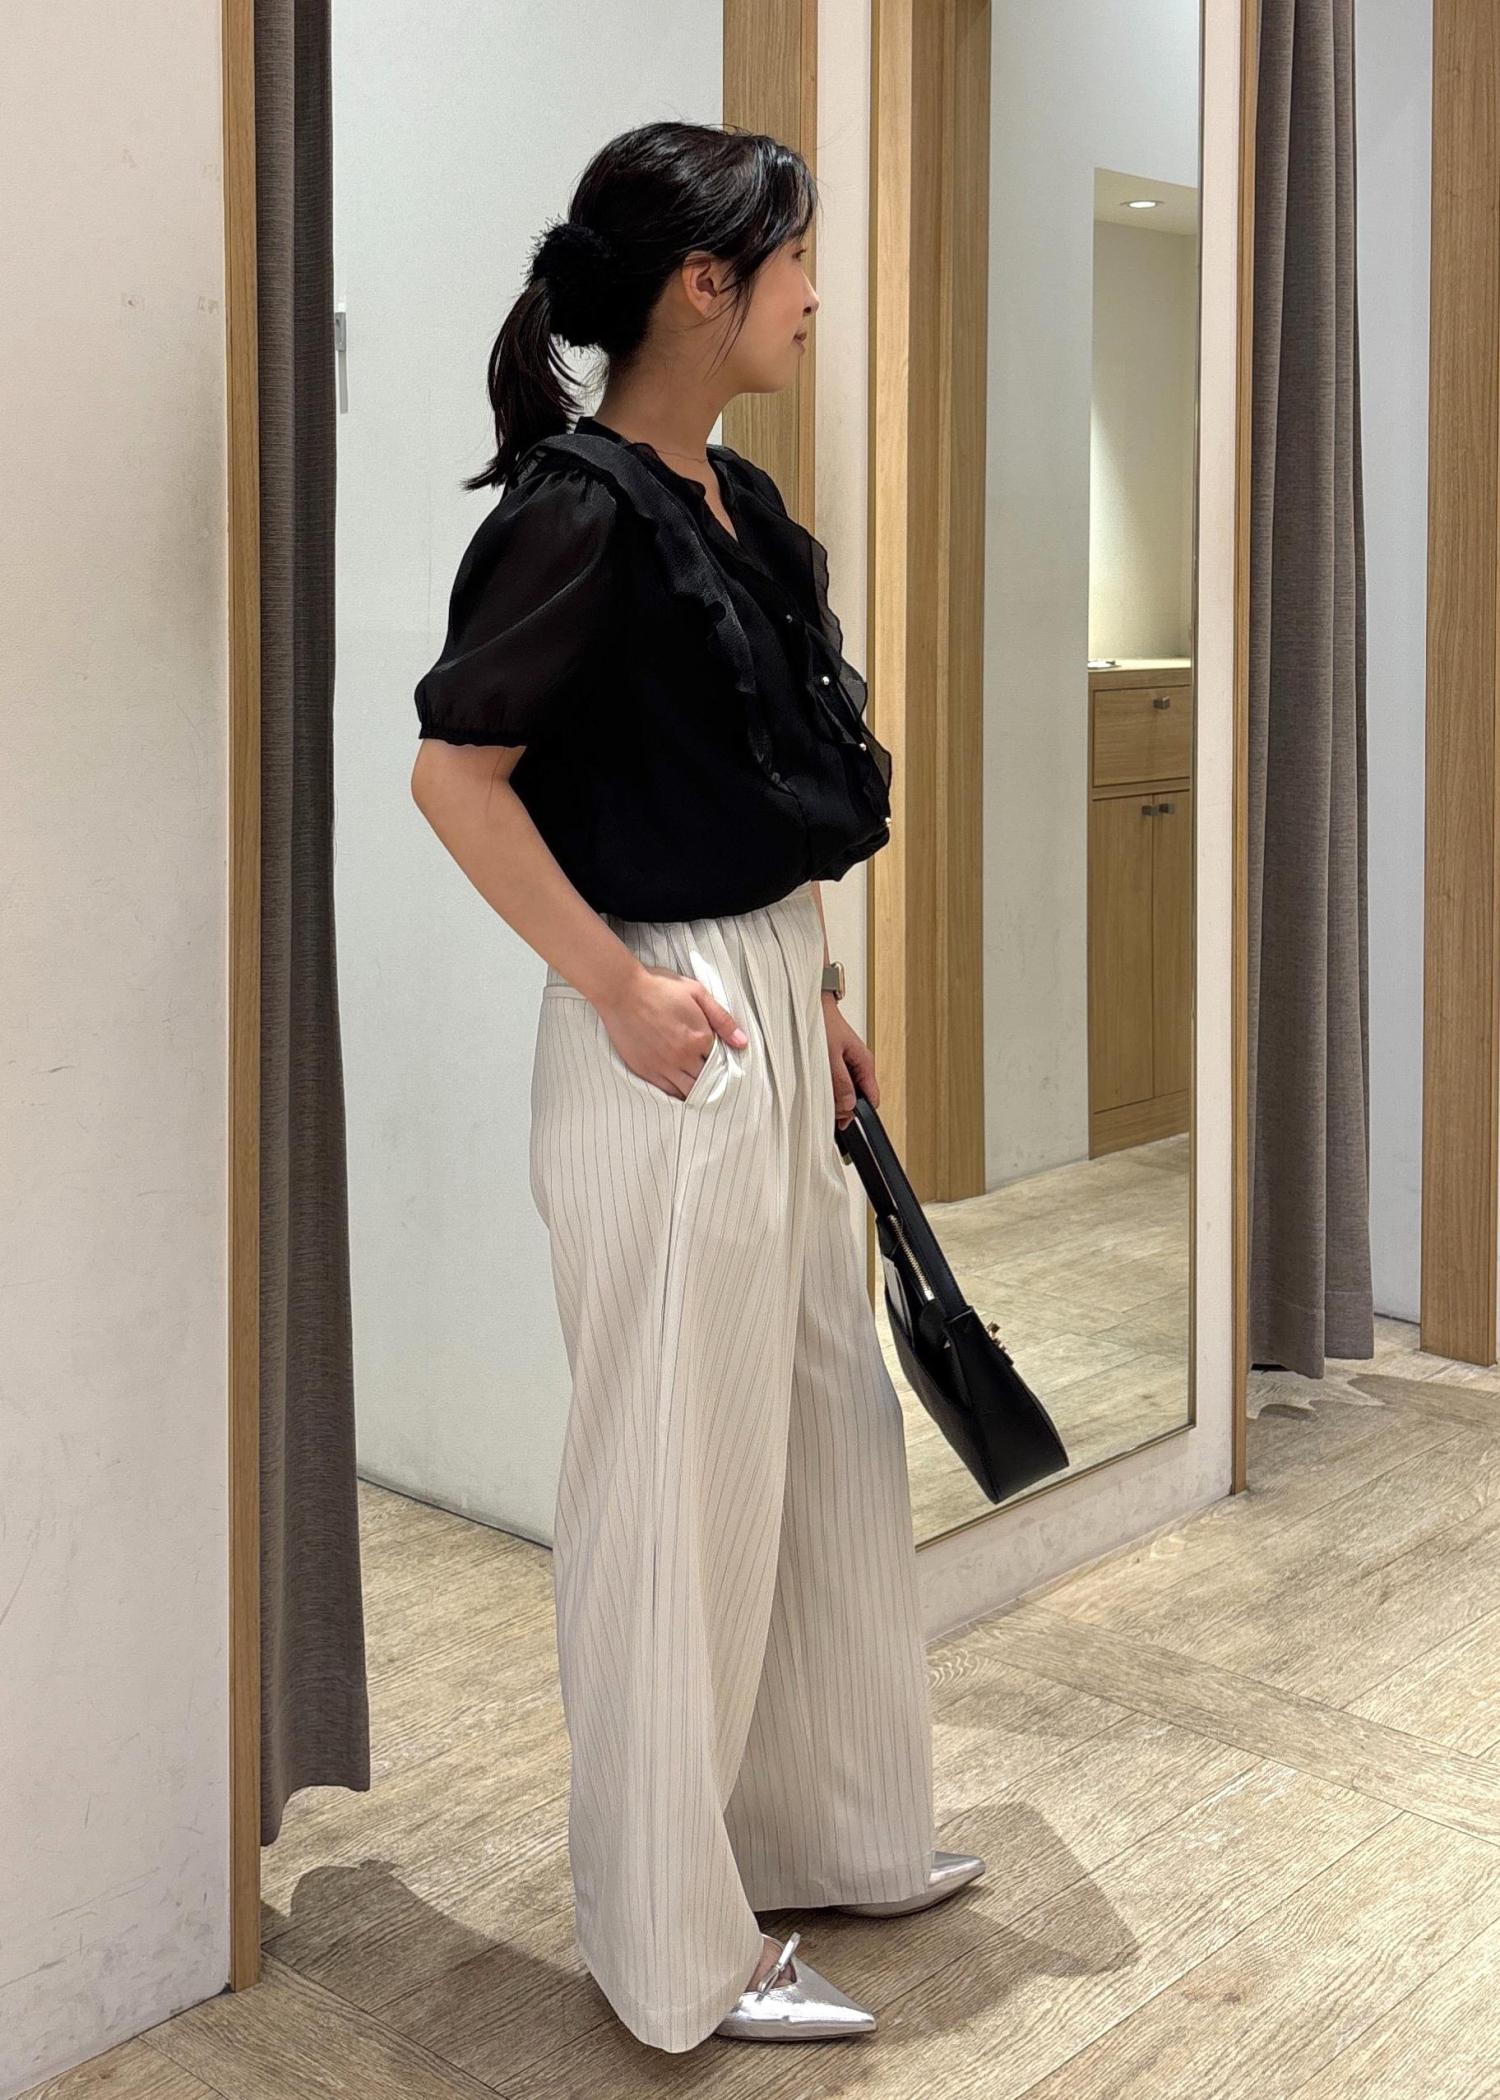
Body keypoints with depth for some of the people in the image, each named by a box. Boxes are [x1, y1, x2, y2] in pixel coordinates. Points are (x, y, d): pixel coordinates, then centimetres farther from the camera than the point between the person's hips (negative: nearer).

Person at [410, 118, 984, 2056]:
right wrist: (618, 989, -18)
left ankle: (827, 1833, 38)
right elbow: (456, 772, -19)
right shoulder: (582, 506, -15)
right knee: (677, 1486, 2)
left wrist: (819, 1004, 18)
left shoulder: (737, 502, 12)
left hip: (773, 1010, 10)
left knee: (832, 1430, 18)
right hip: (671, 1039, -10)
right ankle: (677, 1950, 20)